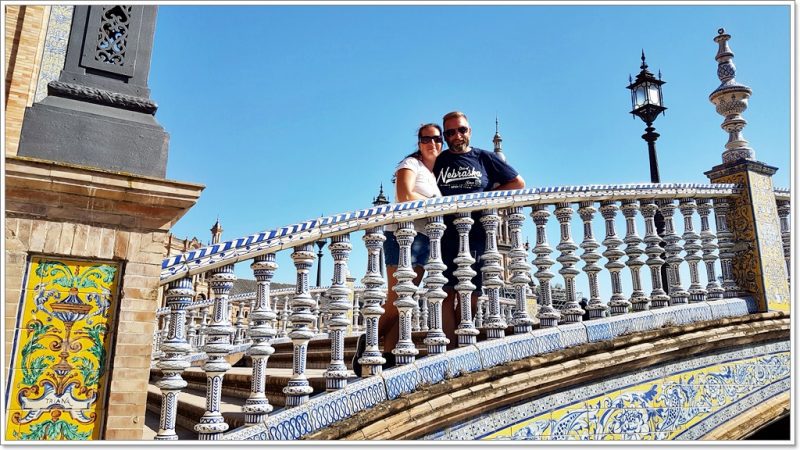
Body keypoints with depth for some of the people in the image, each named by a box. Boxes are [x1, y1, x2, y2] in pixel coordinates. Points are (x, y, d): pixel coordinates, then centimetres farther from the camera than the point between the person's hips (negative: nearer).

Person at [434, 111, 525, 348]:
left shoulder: (485, 157, 13)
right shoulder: (437, 161, 14)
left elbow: (518, 183, 14)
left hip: (477, 237, 0)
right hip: (446, 237, 0)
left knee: (470, 297, 2)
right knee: (447, 294, -8)